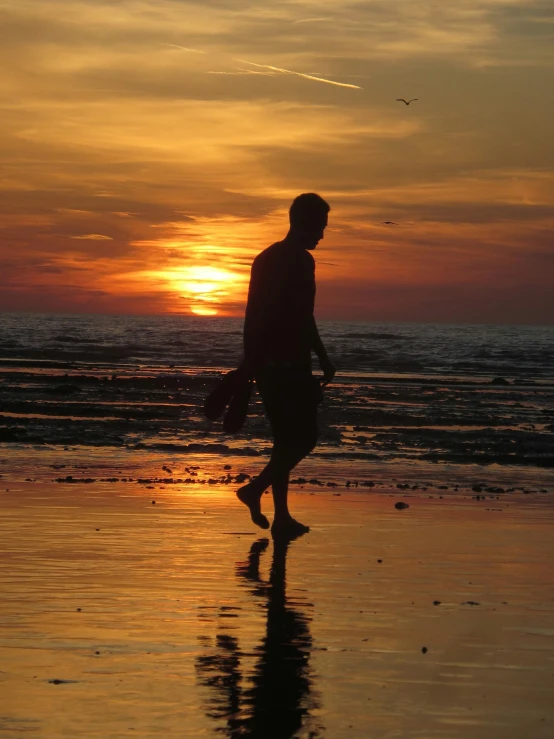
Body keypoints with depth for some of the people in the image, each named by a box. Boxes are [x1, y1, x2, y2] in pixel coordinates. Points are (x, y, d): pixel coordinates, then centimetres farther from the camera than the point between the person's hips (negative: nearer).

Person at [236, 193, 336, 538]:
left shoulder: (265, 258, 15)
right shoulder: (301, 261, -11)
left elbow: (252, 316, 17)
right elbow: (303, 319, -17)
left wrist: (251, 361, 20)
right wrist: (324, 360, -10)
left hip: (266, 363, 9)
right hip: (291, 364, -9)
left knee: (286, 438, 12)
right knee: (306, 436, -2)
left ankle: (282, 516, 9)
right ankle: (257, 488, -14)